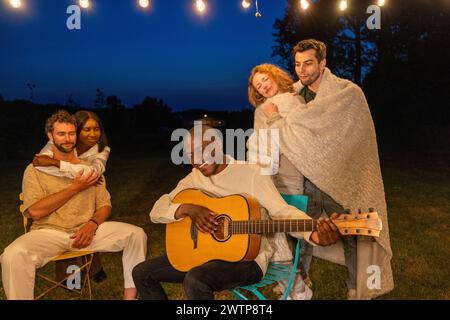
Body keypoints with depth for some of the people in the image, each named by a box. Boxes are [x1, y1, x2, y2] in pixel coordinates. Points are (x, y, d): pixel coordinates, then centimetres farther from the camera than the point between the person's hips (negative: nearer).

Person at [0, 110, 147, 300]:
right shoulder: (36, 169, 6)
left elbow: (105, 205, 11)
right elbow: (34, 211, -8)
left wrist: (92, 224, -12)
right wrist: (75, 188, -9)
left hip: (86, 230, 3)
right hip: (49, 232, -2)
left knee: (136, 234, -18)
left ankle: (130, 295, -7)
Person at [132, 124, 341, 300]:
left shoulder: (251, 173, -11)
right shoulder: (194, 178, 5)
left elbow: (282, 211, -16)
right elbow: (156, 212, 3)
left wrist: (313, 233, -36)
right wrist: (187, 209, -19)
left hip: (247, 256, -6)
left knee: (195, 280, -34)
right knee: (142, 273, 0)